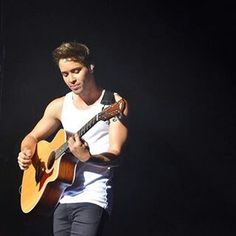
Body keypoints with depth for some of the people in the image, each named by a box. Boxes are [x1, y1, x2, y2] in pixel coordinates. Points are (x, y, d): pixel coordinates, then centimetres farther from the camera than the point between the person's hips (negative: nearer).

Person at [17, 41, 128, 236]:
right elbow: (33, 137, 22)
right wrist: (26, 154, -1)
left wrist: (87, 157, -30)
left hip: (93, 199, -5)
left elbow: (116, 156, -11)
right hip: (62, 199, 6)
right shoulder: (59, 106, 10)